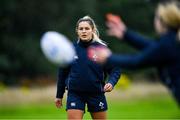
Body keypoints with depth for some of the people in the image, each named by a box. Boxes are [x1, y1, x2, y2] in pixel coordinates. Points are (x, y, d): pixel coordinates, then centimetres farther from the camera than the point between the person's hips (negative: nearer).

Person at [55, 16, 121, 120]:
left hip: (96, 94, 0)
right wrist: (59, 95, 14)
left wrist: (111, 83, -23)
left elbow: (115, 70, -2)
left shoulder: (102, 48, -5)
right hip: (75, 94, 0)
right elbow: (63, 72, 9)